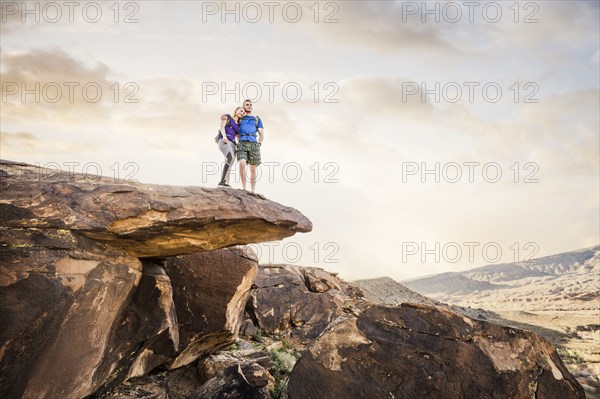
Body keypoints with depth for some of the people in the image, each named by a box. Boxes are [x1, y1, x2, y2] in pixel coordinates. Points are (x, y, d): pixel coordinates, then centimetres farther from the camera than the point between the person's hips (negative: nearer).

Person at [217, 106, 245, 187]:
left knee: (229, 163, -10)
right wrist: (224, 136, -20)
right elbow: (222, 127, -1)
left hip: (232, 144, 6)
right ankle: (222, 181, -34)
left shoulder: (239, 125, 28)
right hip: (223, 141, -6)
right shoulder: (227, 117, 15)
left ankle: (226, 183, -18)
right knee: (231, 158, -29)